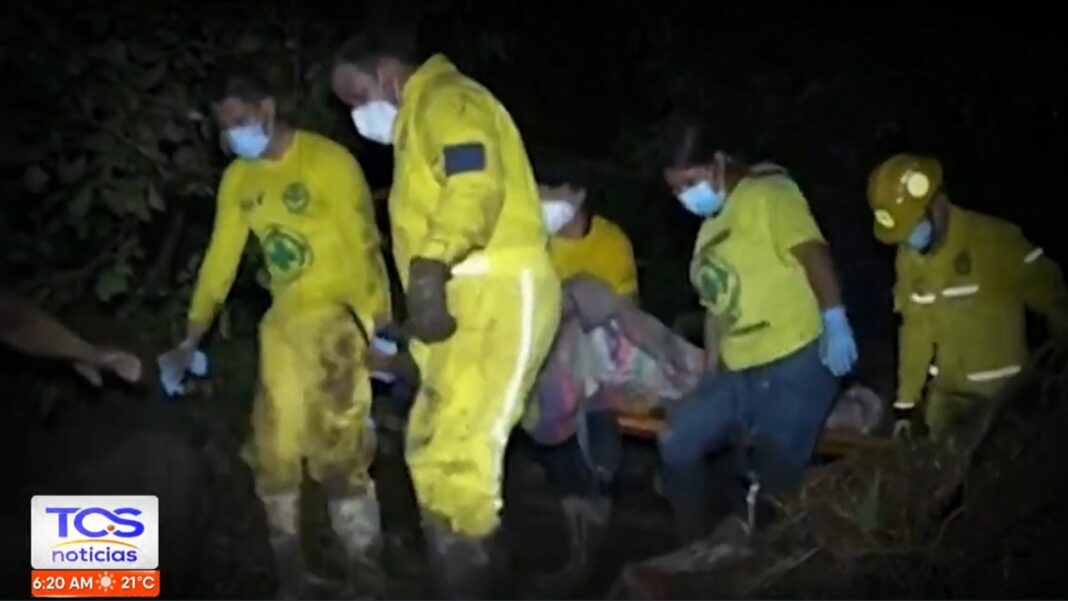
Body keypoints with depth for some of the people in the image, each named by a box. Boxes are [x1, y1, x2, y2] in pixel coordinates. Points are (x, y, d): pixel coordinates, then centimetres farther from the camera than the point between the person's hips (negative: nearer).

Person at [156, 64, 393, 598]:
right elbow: (220, 258, 11)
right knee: (273, 451, 8)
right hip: (283, 319, 7)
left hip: (337, 310, -6)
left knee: (337, 447, -13)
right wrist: (191, 338, 10)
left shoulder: (329, 162, -13)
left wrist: (379, 326, -17)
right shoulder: (237, 179, 6)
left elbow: (365, 246, -12)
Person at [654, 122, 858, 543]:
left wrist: (835, 322, -26)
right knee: (679, 442, 2)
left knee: (774, 472, -13)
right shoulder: (709, 230, 23)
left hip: (795, 361, -8)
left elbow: (812, 251, -15)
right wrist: (709, 375, 20)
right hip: (738, 373, 9)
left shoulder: (765, 195, -2)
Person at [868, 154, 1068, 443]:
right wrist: (906, 398, 7)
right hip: (947, 392, 5)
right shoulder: (908, 256, -1)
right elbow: (915, 329, 6)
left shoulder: (997, 240, -19)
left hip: (1002, 391, -5)